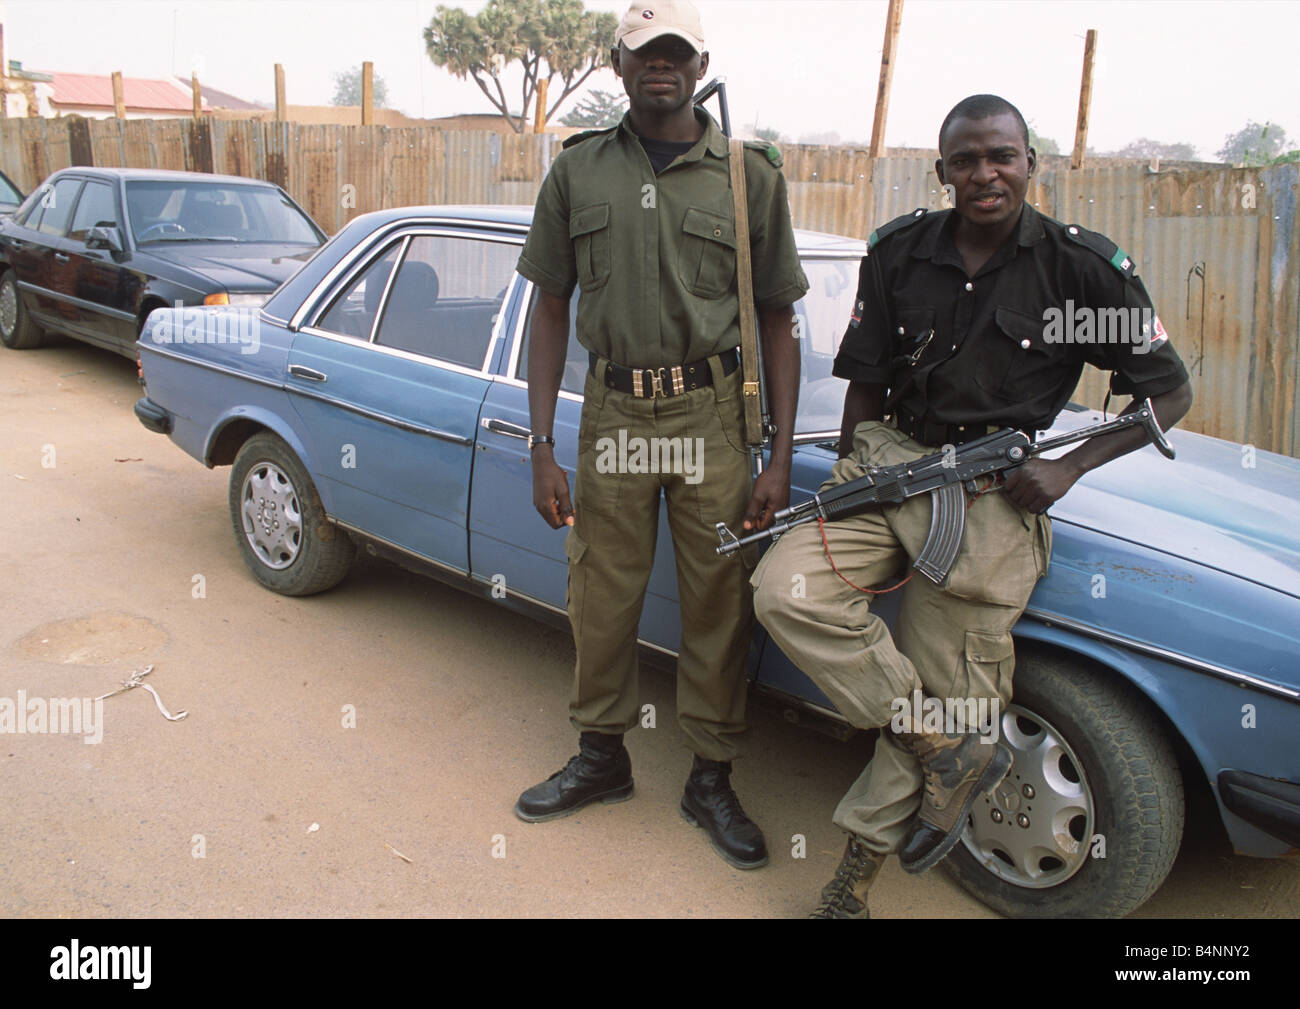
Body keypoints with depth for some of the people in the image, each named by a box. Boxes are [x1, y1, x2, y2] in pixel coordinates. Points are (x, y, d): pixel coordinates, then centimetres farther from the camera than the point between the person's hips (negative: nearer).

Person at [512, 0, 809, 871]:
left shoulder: (751, 175, 2)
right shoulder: (578, 170, 7)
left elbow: (779, 323, 3)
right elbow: (551, 313, 8)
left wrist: (781, 458, -4)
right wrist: (541, 449, 1)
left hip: (714, 415, -1)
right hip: (611, 410, 2)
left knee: (719, 602, 5)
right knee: (600, 596, 11)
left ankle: (712, 780, 25)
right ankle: (602, 757, 34)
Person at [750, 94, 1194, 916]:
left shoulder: (1083, 266, -1)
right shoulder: (899, 251, 6)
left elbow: (1172, 393, 4)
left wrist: (1067, 469, -8)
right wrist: (850, 484, 4)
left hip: (995, 488, -3)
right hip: (890, 460, 3)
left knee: (944, 682, -4)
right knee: (787, 588, -20)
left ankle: (862, 860, 17)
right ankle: (954, 753, -8)